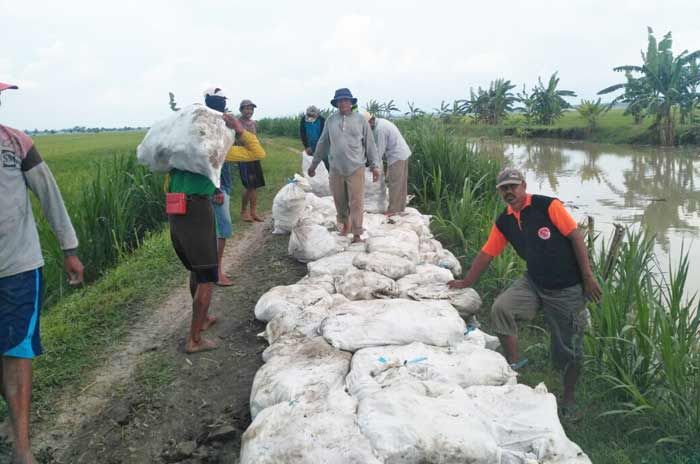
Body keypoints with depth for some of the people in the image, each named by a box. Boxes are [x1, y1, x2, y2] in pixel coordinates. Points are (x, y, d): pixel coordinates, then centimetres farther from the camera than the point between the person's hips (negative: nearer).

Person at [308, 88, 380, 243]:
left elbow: (370, 144, 3)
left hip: (356, 168, -2)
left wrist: (375, 165, -1)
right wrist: (314, 164, 15)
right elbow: (322, 143, 12)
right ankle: (344, 224, 37)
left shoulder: (360, 120, 1)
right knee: (339, 201, 13)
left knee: (356, 202, -3)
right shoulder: (331, 120, 6)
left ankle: (357, 235, 3)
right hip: (336, 169, 2)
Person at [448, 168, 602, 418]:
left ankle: (568, 398, 28)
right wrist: (465, 282, 13)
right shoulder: (504, 222, 3)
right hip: (534, 282, 4)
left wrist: (588, 276, -14)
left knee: (569, 347, 5)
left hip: (567, 288, -4)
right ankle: (514, 364, -3)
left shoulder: (548, 206, -13)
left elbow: (576, 236, -13)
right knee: (500, 307, -21)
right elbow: (486, 254, 10)